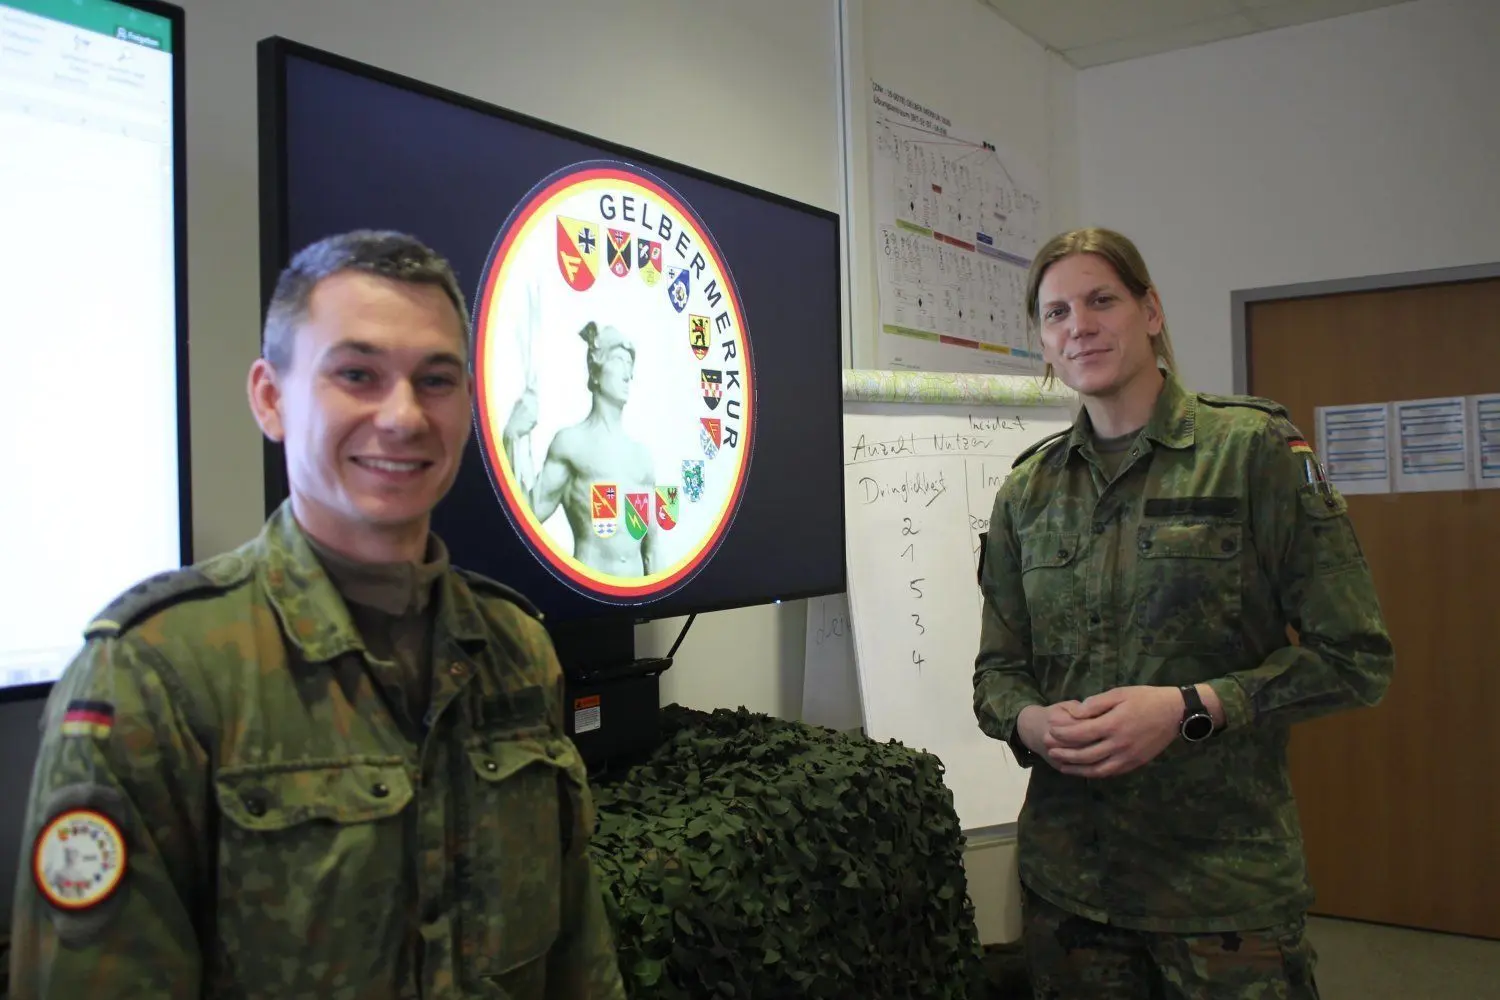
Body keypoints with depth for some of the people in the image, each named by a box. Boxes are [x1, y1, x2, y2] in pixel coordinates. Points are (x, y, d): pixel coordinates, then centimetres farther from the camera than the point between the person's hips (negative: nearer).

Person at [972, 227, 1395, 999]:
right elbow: (997, 671, 11)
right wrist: (1030, 722, -11)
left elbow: (1355, 656, -6)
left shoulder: (1254, 450, -5)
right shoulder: (1027, 491, 6)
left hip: (1226, 876, -3)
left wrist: (1191, 708, -18)